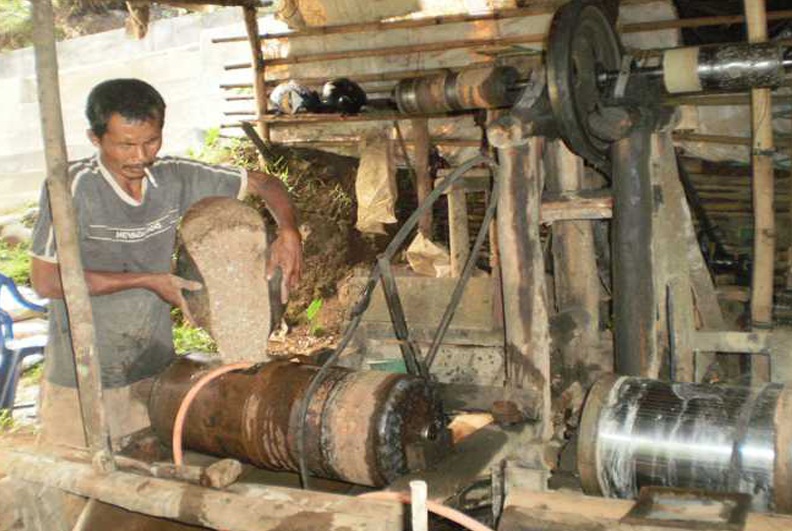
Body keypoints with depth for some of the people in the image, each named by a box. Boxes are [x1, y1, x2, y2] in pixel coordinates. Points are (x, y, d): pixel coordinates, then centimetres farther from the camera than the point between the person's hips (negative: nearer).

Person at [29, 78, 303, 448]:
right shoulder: (73, 186, -16)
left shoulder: (174, 178, -3)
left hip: (154, 374, 4)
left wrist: (288, 232, -15)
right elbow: (46, 280, -15)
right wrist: (144, 280, -16)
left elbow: (264, 183, 5)